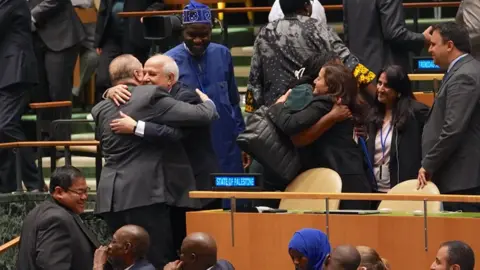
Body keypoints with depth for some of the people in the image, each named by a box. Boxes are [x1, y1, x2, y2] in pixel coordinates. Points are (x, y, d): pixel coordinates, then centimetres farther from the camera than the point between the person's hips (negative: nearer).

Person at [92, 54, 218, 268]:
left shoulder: (100, 109, 11)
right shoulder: (150, 97, -7)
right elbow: (203, 115, -6)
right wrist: (206, 101, 16)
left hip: (111, 197, 7)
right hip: (145, 193, -7)